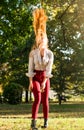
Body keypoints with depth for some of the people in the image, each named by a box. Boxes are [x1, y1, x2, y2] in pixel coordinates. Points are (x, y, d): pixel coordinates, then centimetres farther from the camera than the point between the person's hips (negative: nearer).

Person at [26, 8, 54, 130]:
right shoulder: (33, 53, -10)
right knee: (38, 99, -20)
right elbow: (30, 68, -9)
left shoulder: (50, 54, -8)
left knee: (45, 100, 2)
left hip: (45, 78, 2)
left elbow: (49, 69, -14)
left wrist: (44, 83, -23)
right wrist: (30, 82, -13)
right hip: (35, 77, -2)